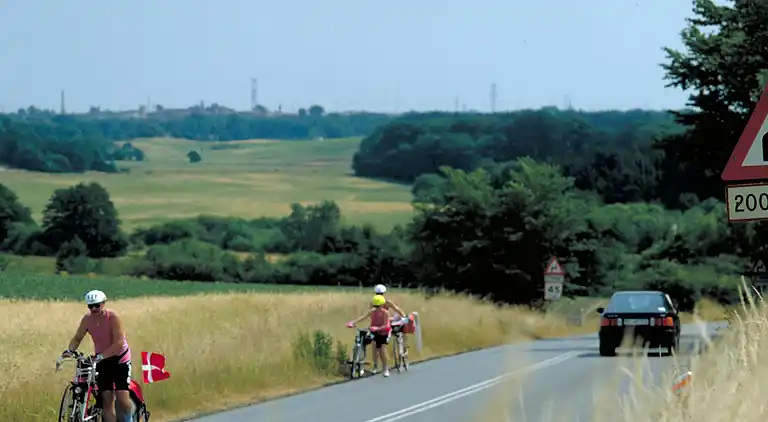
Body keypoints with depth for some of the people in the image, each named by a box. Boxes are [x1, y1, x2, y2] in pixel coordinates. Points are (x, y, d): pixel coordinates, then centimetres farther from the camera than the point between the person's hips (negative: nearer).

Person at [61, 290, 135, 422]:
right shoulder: (87, 319, -8)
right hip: (102, 361, 4)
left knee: (122, 398, -13)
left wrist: (101, 356, -36)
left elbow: (119, 343, -27)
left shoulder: (113, 317, -21)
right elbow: (77, 338, -3)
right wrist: (69, 350, -24)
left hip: (120, 359, -4)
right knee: (107, 400, -2)